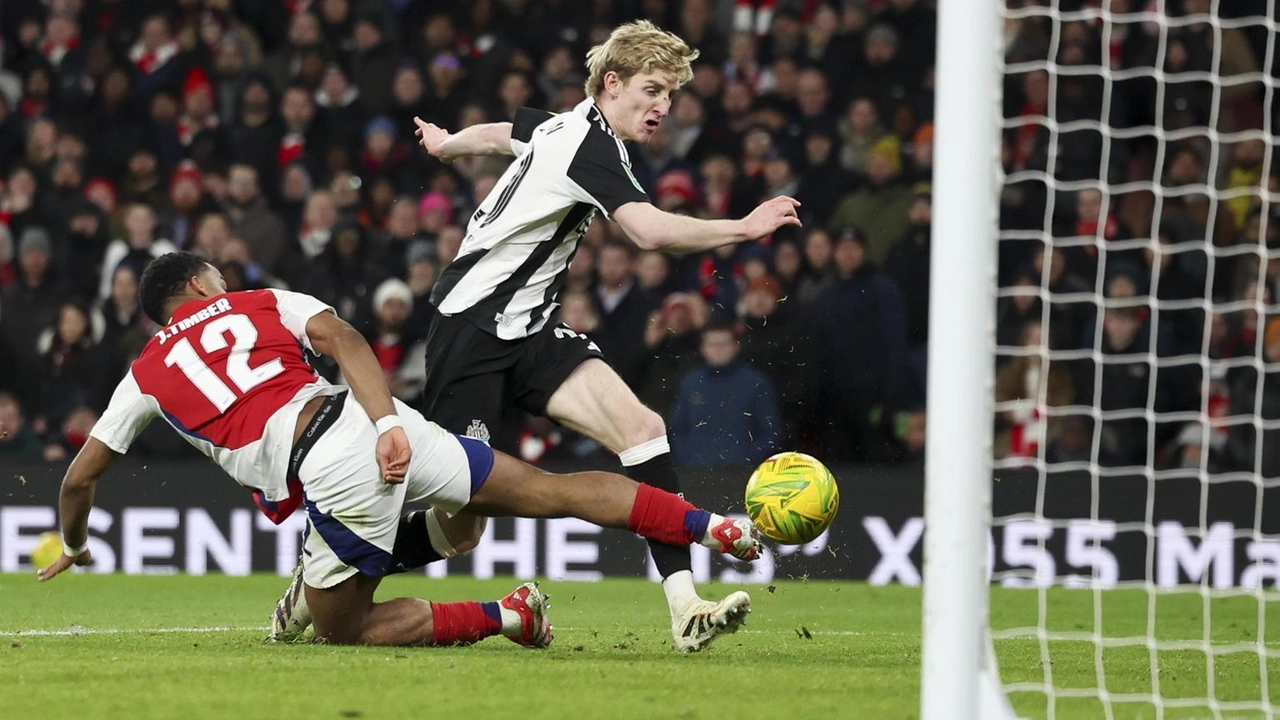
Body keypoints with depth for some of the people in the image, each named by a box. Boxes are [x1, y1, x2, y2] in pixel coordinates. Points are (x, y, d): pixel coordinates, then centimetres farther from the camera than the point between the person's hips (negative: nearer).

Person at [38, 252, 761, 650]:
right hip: (374, 423, 3)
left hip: (331, 476, -3)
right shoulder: (263, 302, 22)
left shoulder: (147, 374, 20)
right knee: (553, 490, 13)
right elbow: (344, 339, 1)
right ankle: (711, 524, 4)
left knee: (342, 632, 15)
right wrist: (388, 422, -8)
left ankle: (504, 615, -1)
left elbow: (79, 479, 28)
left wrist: (74, 546, 47)